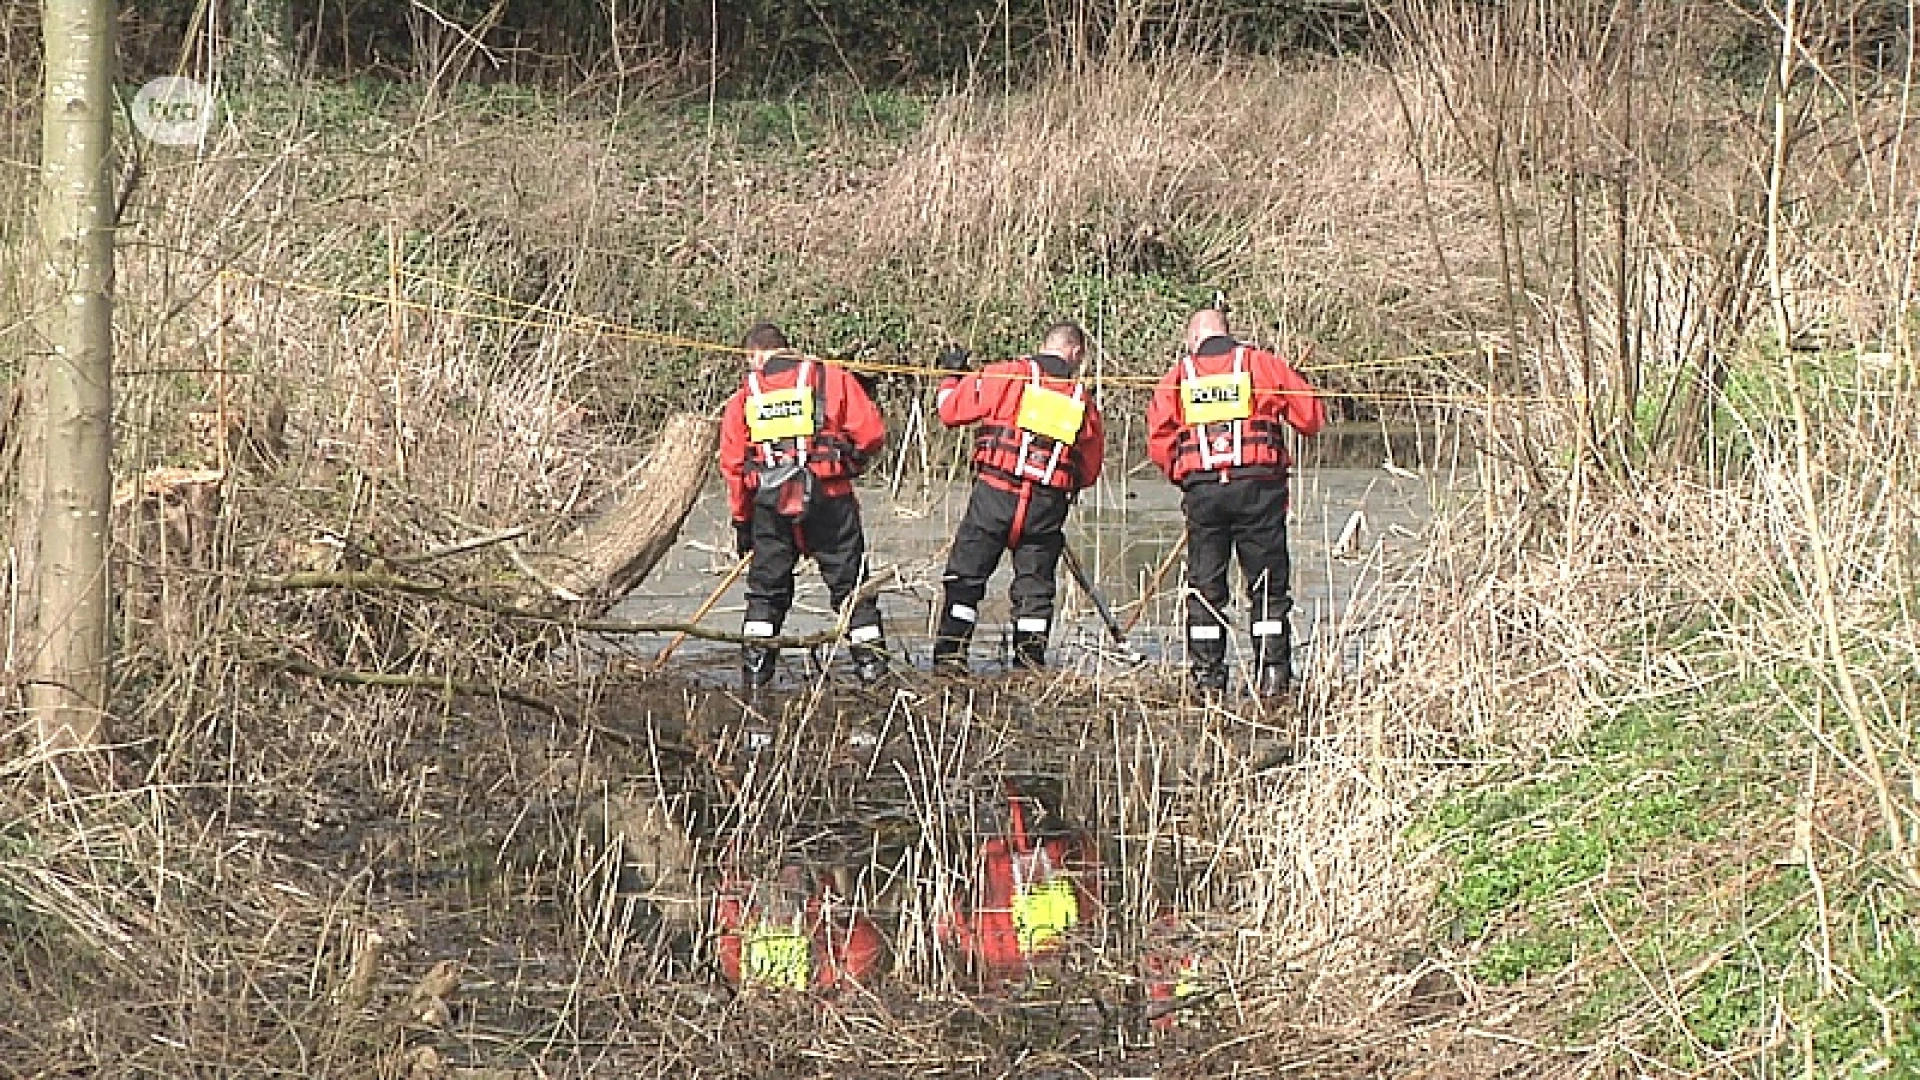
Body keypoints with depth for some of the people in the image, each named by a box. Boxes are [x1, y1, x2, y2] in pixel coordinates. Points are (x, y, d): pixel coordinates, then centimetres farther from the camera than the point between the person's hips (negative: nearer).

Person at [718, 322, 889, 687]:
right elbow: (871, 432, -3)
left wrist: (742, 520, 18)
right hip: (828, 499, -2)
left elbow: (732, 464, 10)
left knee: (766, 587, 13)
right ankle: (870, 661, 3)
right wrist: (850, 461, 18)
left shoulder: (745, 395, 10)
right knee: (850, 582, 6)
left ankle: (755, 665, 9)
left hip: (769, 504, 2)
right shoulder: (831, 379, 4)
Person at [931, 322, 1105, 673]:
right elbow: (1090, 471, 18)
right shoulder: (1083, 401, 10)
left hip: (994, 498, -2)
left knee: (966, 577, 5)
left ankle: (950, 654, -2)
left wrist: (951, 377, 19)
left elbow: (951, 411, 1)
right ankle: (1030, 662, 10)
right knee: (1034, 586, 12)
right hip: (1048, 507, 2)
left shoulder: (1005, 376, 0)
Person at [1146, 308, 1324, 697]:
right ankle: (1273, 672, 0)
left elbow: (1158, 442, 4)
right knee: (1269, 587, 5)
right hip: (1259, 488, -1)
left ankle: (1206, 674, 7)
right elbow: (1311, 417, 5)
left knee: (1205, 587, 9)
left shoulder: (1178, 375, 9)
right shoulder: (1261, 364, 5)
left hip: (1202, 490, 1)